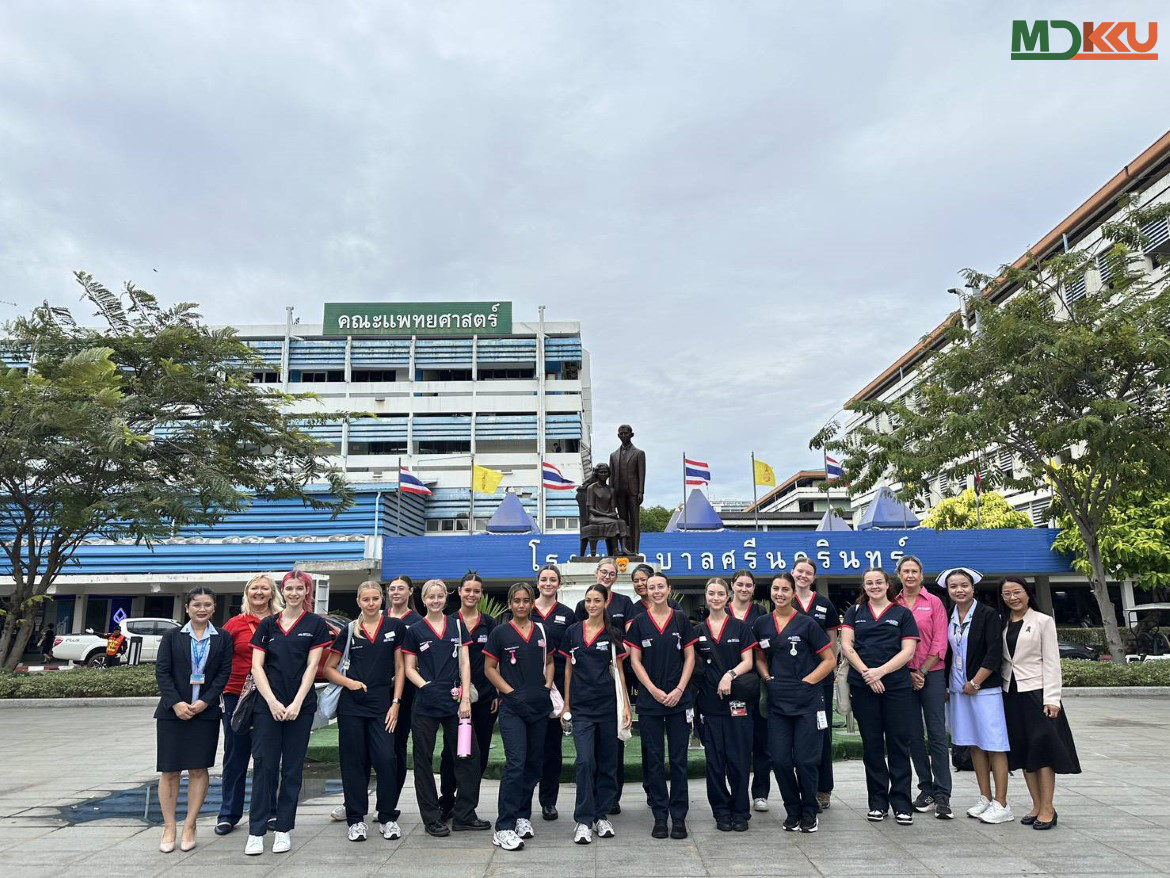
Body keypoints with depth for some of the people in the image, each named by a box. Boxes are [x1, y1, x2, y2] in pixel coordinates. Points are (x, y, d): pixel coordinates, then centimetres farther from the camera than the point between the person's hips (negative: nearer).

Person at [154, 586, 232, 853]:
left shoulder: (222, 639, 5)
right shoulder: (172, 636, 4)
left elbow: (224, 673, -1)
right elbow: (161, 671, -2)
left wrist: (205, 701, -12)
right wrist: (175, 703, -13)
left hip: (206, 712, 0)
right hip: (172, 711, 0)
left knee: (198, 769, 1)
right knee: (170, 771, 2)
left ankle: (189, 826, 12)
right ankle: (169, 826, 14)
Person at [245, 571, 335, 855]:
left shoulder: (315, 624, 2)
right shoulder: (267, 624, 8)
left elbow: (312, 666, -3)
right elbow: (257, 666, 2)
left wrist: (296, 704, -11)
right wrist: (272, 701, -9)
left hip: (300, 706, -1)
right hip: (268, 704, 1)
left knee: (292, 768, 6)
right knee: (264, 765, 0)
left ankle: (284, 829, 16)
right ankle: (256, 831, 8)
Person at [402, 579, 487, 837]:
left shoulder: (457, 627, 8)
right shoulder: (415, 631, 3)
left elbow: (465, 663, 5)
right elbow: (410, 668, 4)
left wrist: (466, 698, -4)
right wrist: (425, 686, -14)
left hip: (454, 702, 2)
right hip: (425, 705, -2)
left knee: (469, 755, 3)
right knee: (424, 760, 4)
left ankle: (464, 815, 16)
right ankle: (432, 819, 17)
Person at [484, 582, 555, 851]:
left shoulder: (542, 632, 8)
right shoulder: (500, 632, -2)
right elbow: (489, 669, 0)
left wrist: (547, 685, 2)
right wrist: (509, 691, -9)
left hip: (539, 706, 5)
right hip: (512, 708, -4)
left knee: (533, 763, 11)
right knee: (515, 763, -12)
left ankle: (523, 816, 27)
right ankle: (504, 828, -7)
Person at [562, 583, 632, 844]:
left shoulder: (613, 634, 3)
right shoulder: (573, 632, 5)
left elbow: (619, 671, 6)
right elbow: (569, 668, 11)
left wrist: (625, 705, 1)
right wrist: (566, 704, 9)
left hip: (608, 705, 0)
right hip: (581, 707, 0)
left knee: (608, 762, 7)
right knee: (585, 761, -9)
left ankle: (602, 815, 22)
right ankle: (584, 821, 0)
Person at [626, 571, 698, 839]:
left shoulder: (681, 620, 4)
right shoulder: (639, 622, 3)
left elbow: (689, 657, 3)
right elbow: (635, 660, 1)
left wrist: (679, 690, -8)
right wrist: (654, 690, -8)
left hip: (679, 698, 0)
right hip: (649, 700, 0)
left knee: (679, 759, 4)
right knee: (653, 759, 6)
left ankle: (679, 816, 14)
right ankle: (659, 816, 17)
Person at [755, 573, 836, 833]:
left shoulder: (807, 623, -4)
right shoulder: (762, 624, 7)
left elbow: (830, 660, -2)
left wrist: (806, 681, -9)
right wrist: (767, 678, 3)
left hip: (807, 701, -3)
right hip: (777, 702, 3)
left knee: (805, 760, 0)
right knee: (780, 760, 3)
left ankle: (810, 813, 20)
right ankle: (792, 811, 22)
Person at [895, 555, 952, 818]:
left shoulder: (934, 603, 2)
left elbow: (940, 643, -2)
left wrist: (922, 671, -7)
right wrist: (909, 674, -2)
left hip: (932, 674, -2)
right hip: (903, 676, 2)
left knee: (937, 735, -3)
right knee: (914, 735, 7)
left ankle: (942, 796, 2)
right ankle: (926, 790, 18)